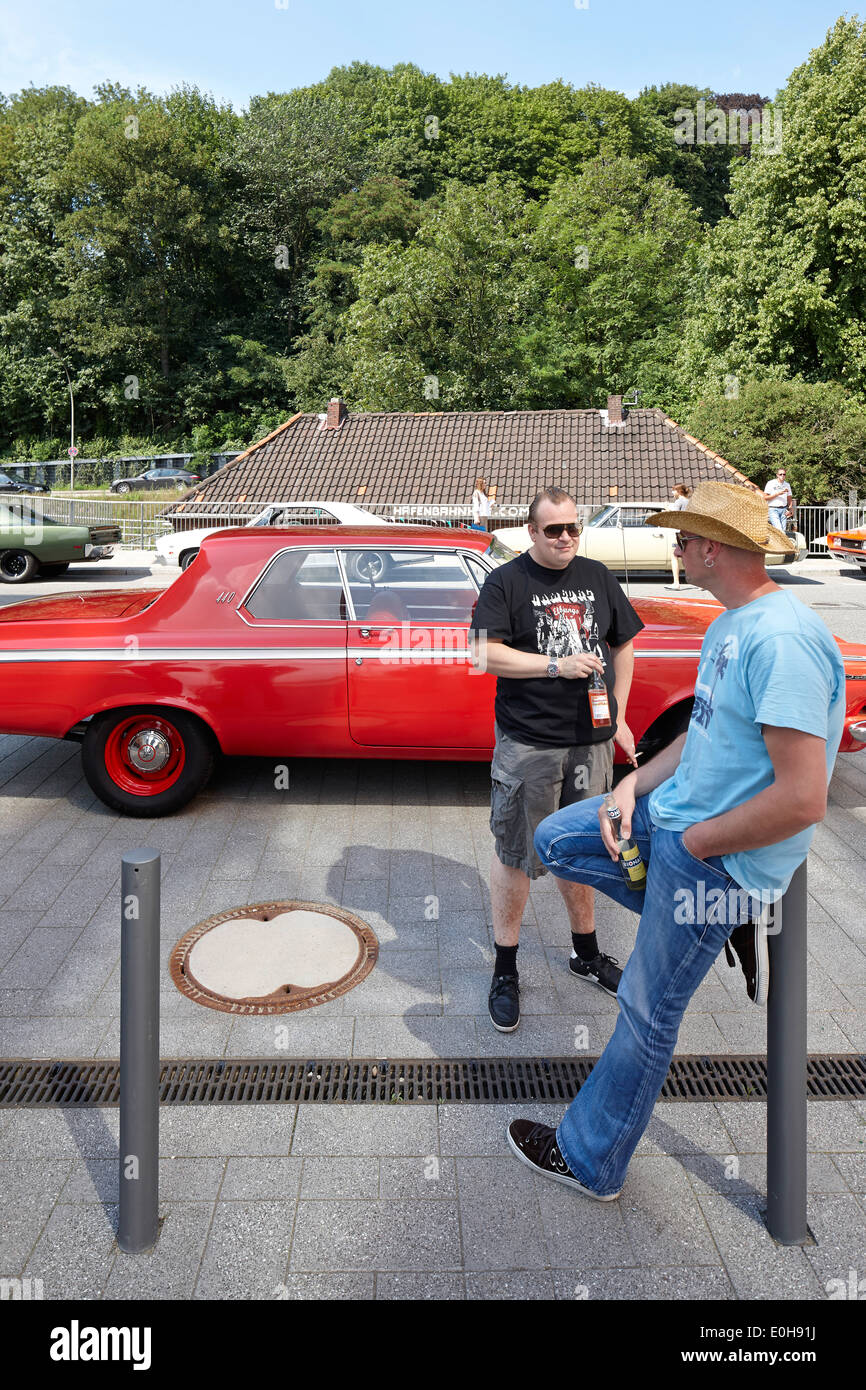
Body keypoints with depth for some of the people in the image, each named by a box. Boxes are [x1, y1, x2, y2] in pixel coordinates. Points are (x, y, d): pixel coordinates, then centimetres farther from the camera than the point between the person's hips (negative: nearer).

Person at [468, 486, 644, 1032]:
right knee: (515, 856, 3)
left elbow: (624, 645, 17)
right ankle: (506, 971, 19)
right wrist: (557, 665, -19)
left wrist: (619, 718, 12)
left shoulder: (597, 577, 10)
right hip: (527, 746, -4)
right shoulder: (507, 582, -4)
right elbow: (486, 654, -13)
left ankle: (586, 953, 36)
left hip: (590, 742, 5)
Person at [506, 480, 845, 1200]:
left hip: (719, 856, -10)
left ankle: (590, 1162, 26)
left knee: (649, 1013, 4)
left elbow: (802, 800, -30)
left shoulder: (782, 640, -27)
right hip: (675, 810, 10)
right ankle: (723, 919, 13)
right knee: (555, 840, 18)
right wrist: (634, 785, 2)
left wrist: (696, 843, -18)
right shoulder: (731, 625, 6)